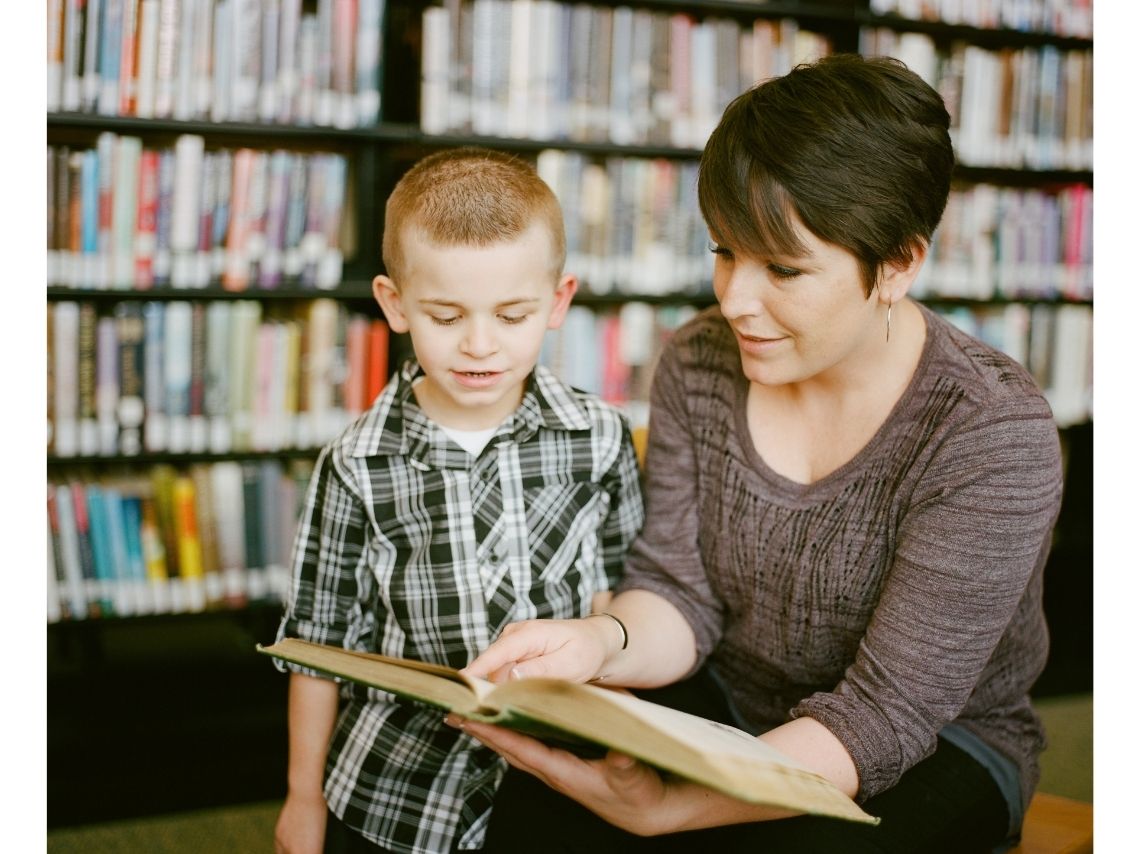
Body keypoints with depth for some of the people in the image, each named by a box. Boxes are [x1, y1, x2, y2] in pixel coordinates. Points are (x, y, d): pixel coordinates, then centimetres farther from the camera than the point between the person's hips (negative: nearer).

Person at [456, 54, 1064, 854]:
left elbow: (885, 714, -24)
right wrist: (600, 643, -31)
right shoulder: (698, 363, -7)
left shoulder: (995, 436, -22)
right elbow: (679, 593, -5)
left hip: (933, 750, -2)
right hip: (728, 707, 3)